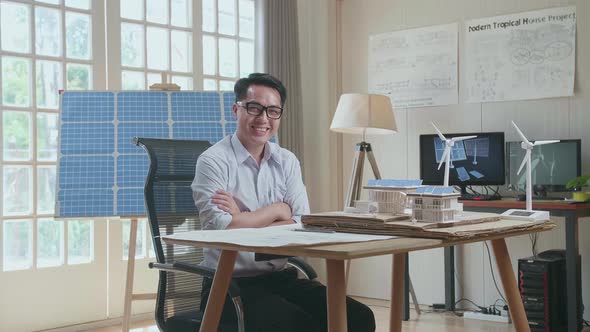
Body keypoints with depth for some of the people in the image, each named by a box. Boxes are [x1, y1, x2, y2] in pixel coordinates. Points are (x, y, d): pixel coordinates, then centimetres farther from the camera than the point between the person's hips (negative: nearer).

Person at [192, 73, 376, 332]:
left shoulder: (287, 161, 9)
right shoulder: (213, 161, -6)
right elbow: (222, 229, -19)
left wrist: (243, 219, -13)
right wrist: (277, 210, -7)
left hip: (281, 278, 5)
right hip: (231, 284, -5)